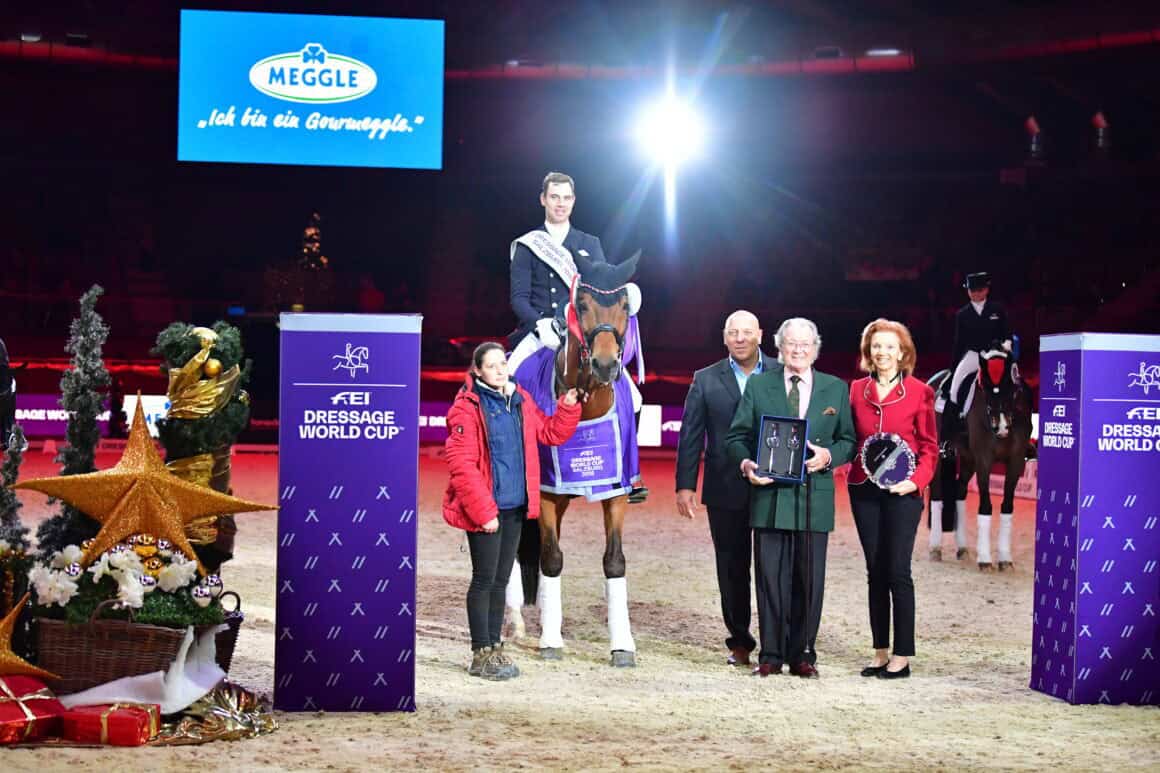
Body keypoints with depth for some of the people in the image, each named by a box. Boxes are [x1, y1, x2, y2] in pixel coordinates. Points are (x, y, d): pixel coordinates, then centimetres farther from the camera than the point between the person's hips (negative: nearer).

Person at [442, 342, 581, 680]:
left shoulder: (521, 401, 9)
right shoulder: (467, 408, -13)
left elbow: (551, 434, 20)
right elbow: (461, 465, -17)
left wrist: (568, 407, 3)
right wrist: (484, 511, -19)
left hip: (515, 507, 7)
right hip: (484, 509, -7)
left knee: (500, 580, 13)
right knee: (484, 579, 0)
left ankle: (494, 647, 22)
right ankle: (481, 655, 9)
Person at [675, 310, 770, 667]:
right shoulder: (706, 380, 7)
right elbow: (691, 435, 4)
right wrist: (685, 485, -3)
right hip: (725, 490, 1)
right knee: (732, 568, 8)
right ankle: (739, 641, 18)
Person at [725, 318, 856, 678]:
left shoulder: (836, 389, 11)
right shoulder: (758, 385, 9)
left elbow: (848, 441, 10)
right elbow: (737, 436, 7)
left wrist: (829, 456, -10)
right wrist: (745, 463, -12)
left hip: (814, 497, 1)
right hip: (769, 496, 0)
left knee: (809, 578, 3)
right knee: (770, 577, 1)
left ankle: (802, 654, 13)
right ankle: (771, 654, 9)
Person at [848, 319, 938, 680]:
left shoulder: (918, 392, -1)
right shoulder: (857, 390, 9)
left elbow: (929, 446, -1)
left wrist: (915, 480, -15)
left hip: (901, 491, -4)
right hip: (864, 489, 4)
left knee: (898, 572, -6)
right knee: (875, 572, 8)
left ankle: (902, 656, 1)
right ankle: (880, 653, 15)